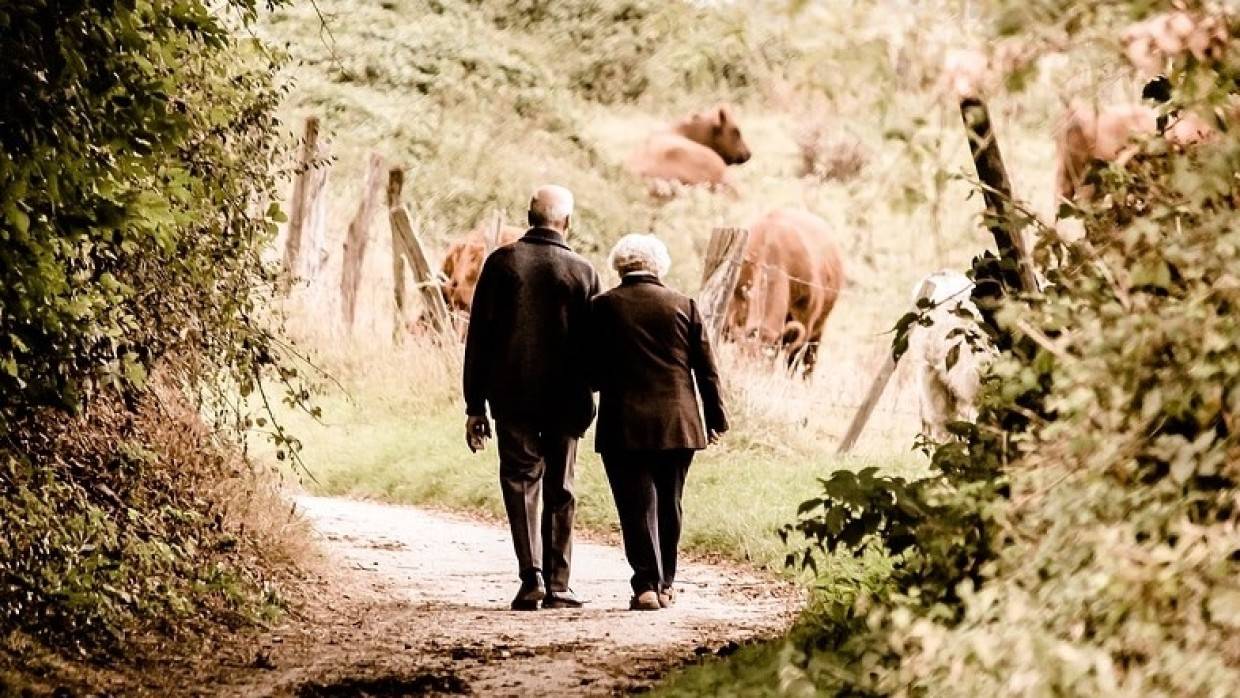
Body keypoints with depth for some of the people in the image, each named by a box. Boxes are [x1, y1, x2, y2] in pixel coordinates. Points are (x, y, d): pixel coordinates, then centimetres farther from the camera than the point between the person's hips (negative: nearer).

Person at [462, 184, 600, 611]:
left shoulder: (501, 263, -2)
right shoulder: (582, 272, -1)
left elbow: (478, 338, -1)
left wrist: (474, 405, 2)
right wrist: (585, 397, 13)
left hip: (512, 396, 0)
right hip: (565, 400, 0)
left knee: (521, 482, 6)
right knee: (559, 491, 9)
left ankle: (531, 575, -10)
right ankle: (556, 586, 9)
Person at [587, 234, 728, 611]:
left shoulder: (603, 307, -3)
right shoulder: (683, 305, 2)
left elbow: (592, 372, -1)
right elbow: (706, 368, 4)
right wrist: (715, 418, 13)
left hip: (624, 424, -2)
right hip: (677, 424, 2)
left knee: (637, 505, 0)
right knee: (668, 505, 14)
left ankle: (646, 585, -9)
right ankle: (665, 584, 21)